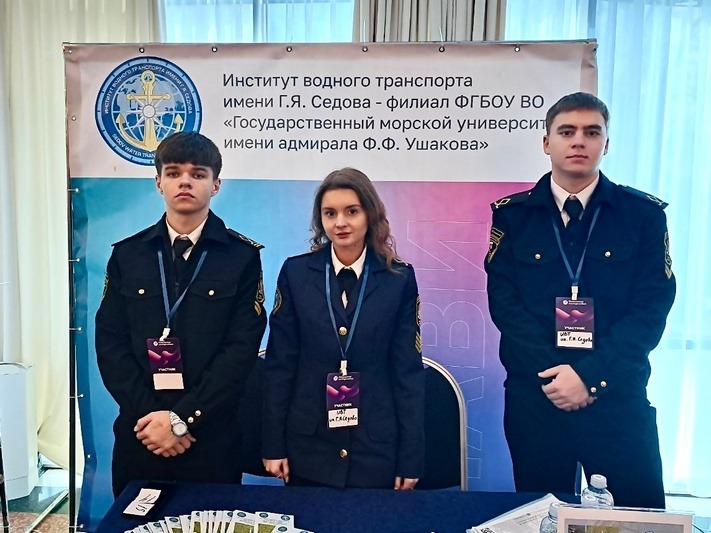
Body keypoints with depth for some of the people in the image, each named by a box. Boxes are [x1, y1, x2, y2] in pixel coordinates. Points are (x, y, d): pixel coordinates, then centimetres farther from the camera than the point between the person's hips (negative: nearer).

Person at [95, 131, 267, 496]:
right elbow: (109, 343, 1)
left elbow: (242, 348, -10)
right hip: (139, 434, 3)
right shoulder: (127, 254, 6)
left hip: (213, 436, -2)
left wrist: (181, 419, -14)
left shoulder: (242, 257, -3)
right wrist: (149, 414, -10)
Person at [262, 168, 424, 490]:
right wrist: (273, 444, -1)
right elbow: (280, 363, 0)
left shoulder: (399, 279, -3)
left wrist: (411, 457, -3)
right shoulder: (296, 272, -2)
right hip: (308, 447, 1)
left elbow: (408, 370, -2)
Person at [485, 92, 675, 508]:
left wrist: (591, 376, -16)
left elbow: (652, 307, -6)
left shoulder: (644, 214, 1)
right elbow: (504, 302, -5)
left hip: (618, 396, 0)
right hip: (534, 397, 1)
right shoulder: (513, 215, 2)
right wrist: (553, 374, -15)